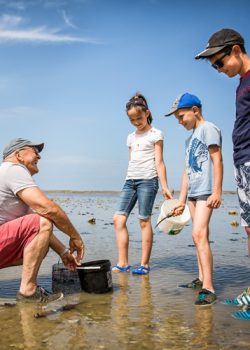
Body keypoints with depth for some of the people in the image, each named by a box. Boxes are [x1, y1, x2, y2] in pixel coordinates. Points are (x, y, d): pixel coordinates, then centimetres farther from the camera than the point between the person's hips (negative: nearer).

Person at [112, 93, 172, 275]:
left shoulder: (155, 134, 3)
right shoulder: (131, 137, 21)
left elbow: (159, 162, -2)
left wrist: (164, 187, -8)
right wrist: (130, 181, 14)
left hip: (147, 180, -6)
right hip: (130, 180, 6)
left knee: (144, 220, -5)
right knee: (119, 219, -4)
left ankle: (145, 264, 2)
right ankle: (123, 263, -1)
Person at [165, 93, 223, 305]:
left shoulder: (208, 129, -3)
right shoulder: (190, 138, 22)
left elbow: (217, 161, -11)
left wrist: (217, 191, -18)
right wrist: (181, 200, 18)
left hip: (205, 191, -9)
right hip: (193, 192, 9)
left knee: (199, 234, -18)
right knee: (200, 236, 11)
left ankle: (208, 288, -20)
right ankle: (201, 279, 18)